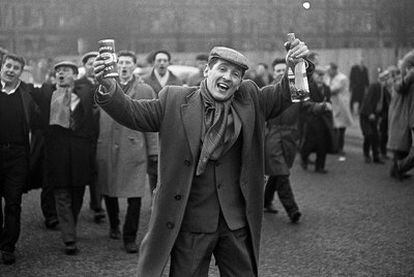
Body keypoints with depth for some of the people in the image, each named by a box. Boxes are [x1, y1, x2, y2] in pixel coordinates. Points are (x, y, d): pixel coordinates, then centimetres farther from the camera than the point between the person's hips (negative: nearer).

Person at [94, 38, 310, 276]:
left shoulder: (250, 100, 5)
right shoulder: (174, 101, -3)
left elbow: (285, 94, 3)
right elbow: (132, 113, -7)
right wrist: (109, 87, -25)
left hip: (237, 222, 3)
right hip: (190, 224, -2)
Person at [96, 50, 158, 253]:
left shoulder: (145, 91, 5)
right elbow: (96, 118, 10)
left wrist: (153, 152, -1)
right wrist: (95, 147, 4)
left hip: (134, 150, -2)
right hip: (107, 150, 2)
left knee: (135, 198, -6)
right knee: (108, 192, 12)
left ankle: (130, 238, 4)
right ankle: (114, 226, 36)